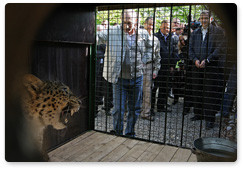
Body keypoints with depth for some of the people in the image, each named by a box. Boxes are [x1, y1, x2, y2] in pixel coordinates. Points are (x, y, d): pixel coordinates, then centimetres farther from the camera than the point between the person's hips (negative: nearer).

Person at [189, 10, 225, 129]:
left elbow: (219, 49, -7)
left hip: (210, 67, -4)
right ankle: (198, 114, 24)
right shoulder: (195, 33, 14)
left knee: (210, 92, -3)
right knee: (196, 91, 10)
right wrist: (195, 60, -6)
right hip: (197, 66, 5)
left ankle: (210, 118, 5)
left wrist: (207, 60, -16)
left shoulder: (217, 32, 0)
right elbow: (190, 49, 11)